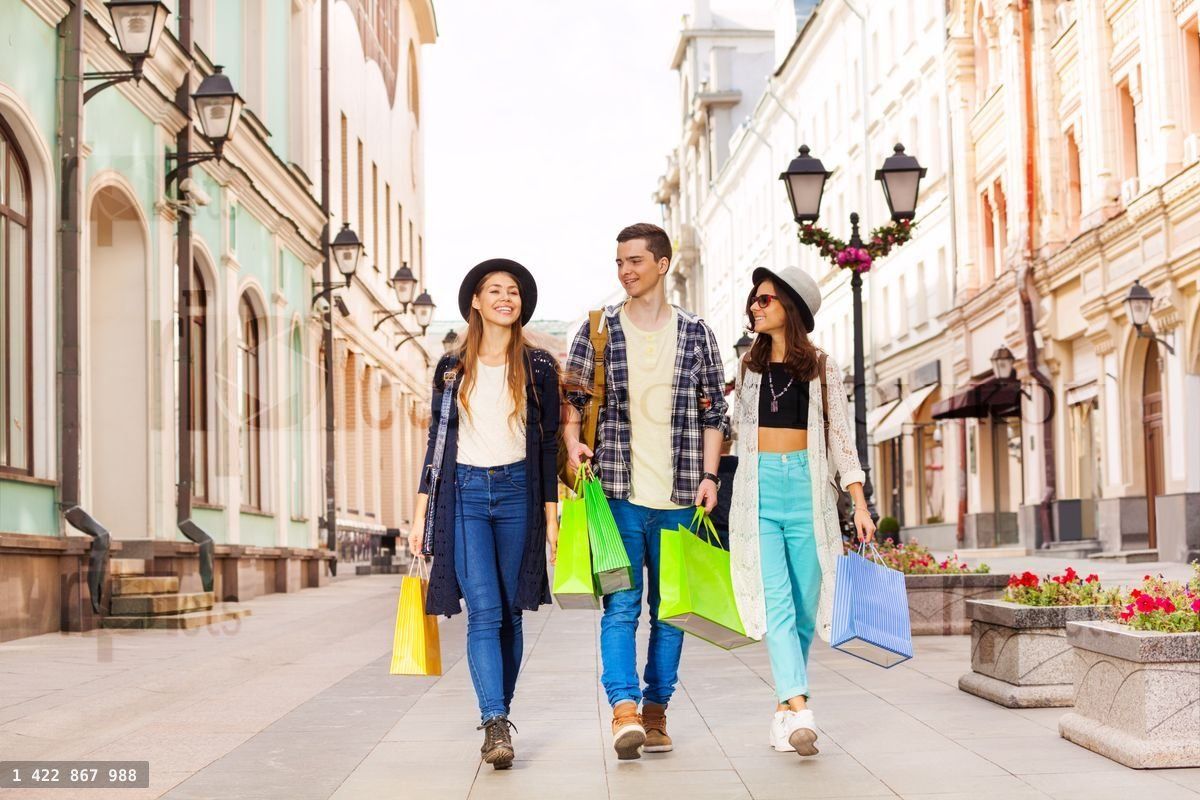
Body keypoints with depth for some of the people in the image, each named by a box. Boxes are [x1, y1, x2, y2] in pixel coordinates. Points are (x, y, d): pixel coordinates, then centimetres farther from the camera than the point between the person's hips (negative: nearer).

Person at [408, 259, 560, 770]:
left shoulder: (538, 366, 6)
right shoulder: (451, 368, 8)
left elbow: (549, 442, 5)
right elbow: (437, 441, 10)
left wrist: (551, 514, 0)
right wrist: (420, 514, 5)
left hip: (518, 491, 0)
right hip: (465, 492, 0)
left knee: (509, 613, 4)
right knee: (483, 613, -11)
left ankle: (498, 716, 17)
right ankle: (496, 725, -17)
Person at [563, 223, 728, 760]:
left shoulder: (696, 334, 8)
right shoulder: (598, 329, 6)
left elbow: (713, 413, 10)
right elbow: (571, 398, 8)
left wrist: (708, 476, 1)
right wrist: (572, 443, -10)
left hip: (678, 498, 2)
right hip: (619, 493, -2)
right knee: (621, 605, -9)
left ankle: (655, 713, 14)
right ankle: (624, 709, -13)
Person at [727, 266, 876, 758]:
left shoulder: (821, 366, 8)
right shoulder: (749, 365, 14)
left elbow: (840, 438, 5)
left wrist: (860, 505, -1)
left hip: (807, 487, 0)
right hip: (759, 489, 0)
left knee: (804, 607, 2)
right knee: (776, 603, -14)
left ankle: (784, 708, 13)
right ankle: (799, 709, -23)